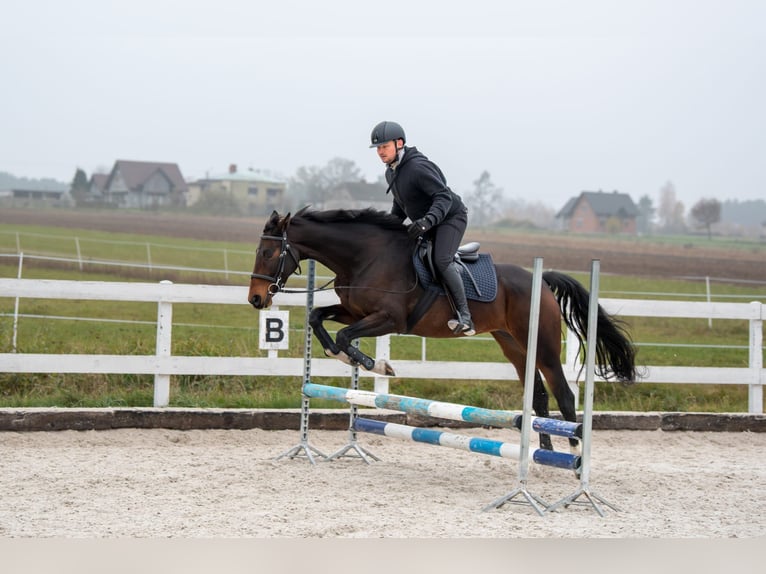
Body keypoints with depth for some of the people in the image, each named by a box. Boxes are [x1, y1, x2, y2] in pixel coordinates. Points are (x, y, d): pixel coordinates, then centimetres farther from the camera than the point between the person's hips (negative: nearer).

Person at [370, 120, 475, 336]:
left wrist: (428, 221, -46)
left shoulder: (418, 167, -25)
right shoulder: (391, 173, 5)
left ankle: (464, 316, -31)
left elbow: (444, 197, -32)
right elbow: (399, 205, 21)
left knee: (441, 260, -28)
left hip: (451, 217, -10)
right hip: (425, 224, 10)